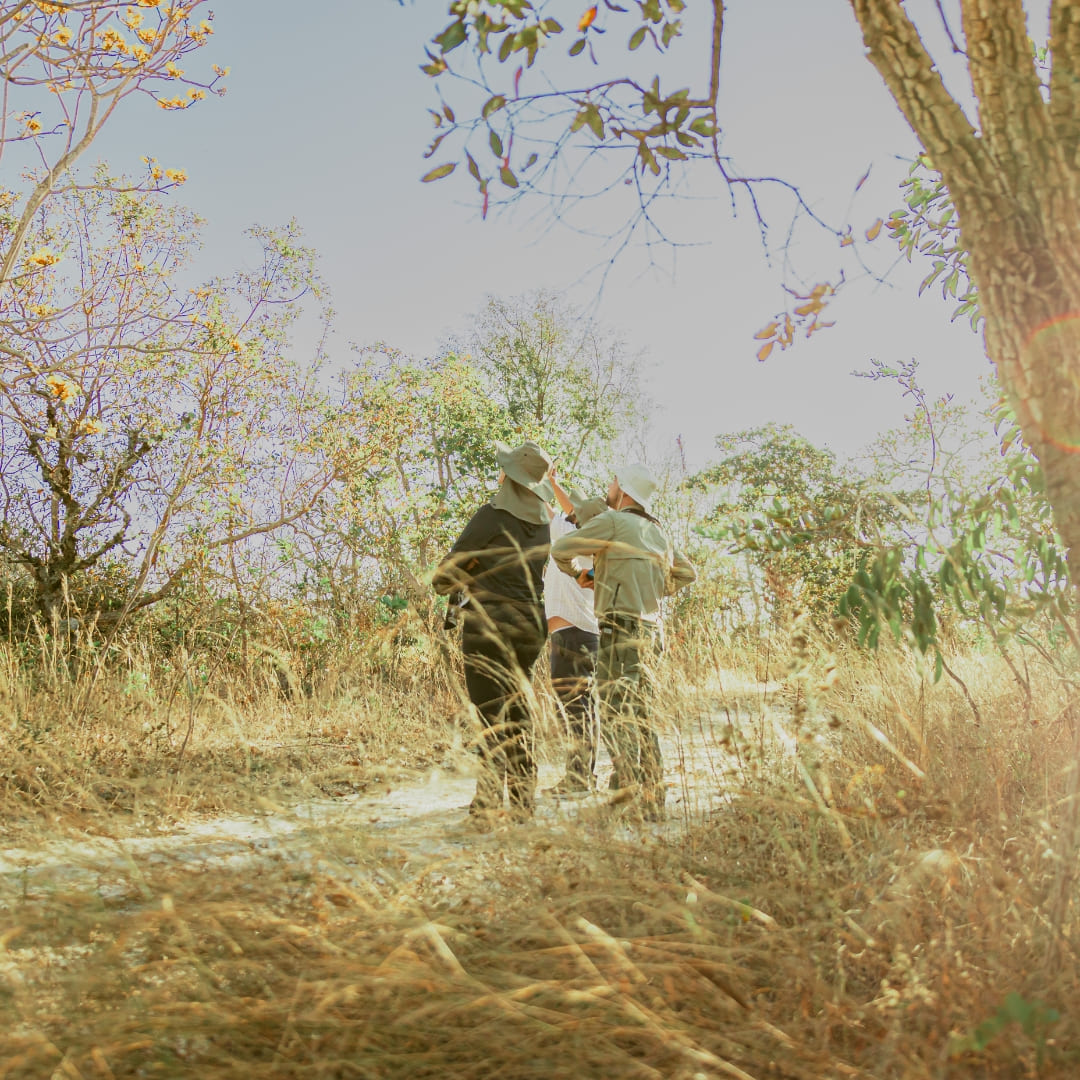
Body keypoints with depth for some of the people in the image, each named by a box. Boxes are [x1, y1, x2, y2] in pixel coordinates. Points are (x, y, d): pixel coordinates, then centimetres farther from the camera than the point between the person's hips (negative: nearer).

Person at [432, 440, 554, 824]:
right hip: (530, 622, 6)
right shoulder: (543, 521, 7)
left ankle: (489, 800, -2)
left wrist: (449, 583, 13)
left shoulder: (492, 514, -12)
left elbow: (446, 574, -8)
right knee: (518, 713, 14)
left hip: (489, 622, -6)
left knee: (491, 715, -3)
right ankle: (522, 800, 18)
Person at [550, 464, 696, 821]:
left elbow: (561, 549, -3)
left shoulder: (614, 521, -6)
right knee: (639, 718, 14)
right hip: (648, 630, 8)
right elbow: (687, 573, 26)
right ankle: (652, 802, 18)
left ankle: (628, 799, -14)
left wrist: (578, 572, 16)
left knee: (616, 717, -9)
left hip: (620, 628, -8)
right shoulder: (658, 532, 17)